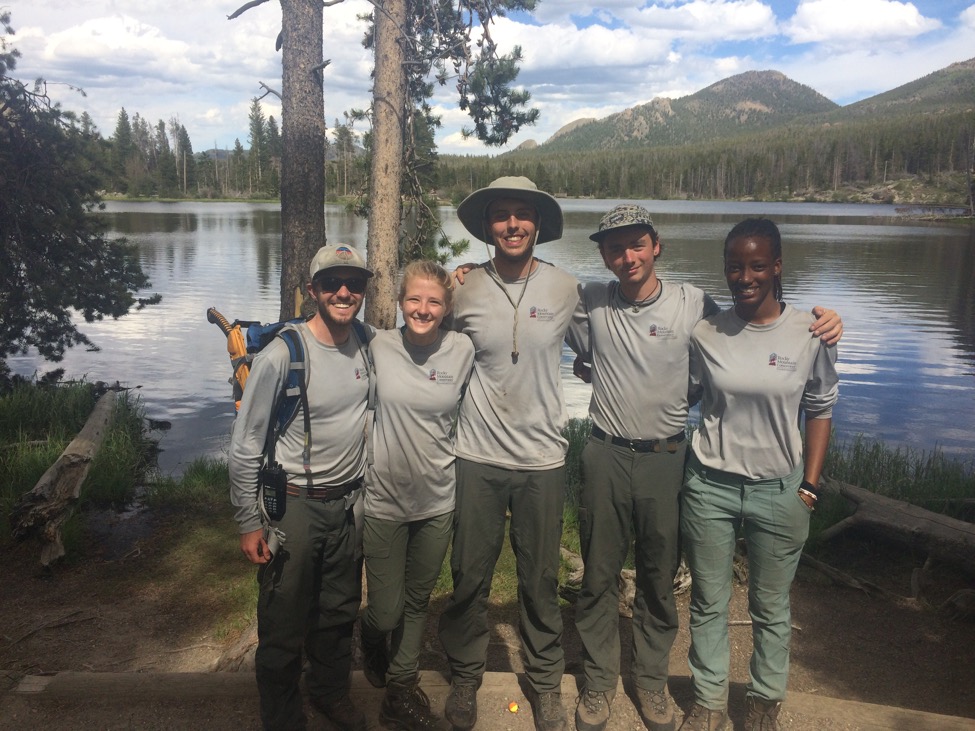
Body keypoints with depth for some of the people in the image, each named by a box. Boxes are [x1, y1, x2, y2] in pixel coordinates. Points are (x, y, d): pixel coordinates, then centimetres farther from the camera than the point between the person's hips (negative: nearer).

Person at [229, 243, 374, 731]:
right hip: (292, 505, -5)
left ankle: (331, 692, 46)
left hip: (348, 503, 5)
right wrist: (249, 523, -10)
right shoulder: (282, 355, -18)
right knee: (284, 625, 7)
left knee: (340, 612, 21)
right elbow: (244, 447, -12)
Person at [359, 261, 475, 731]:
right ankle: (370, 632, 42)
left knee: (417, 603, 17)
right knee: (386, 611, 4)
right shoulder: (379, 346, -9)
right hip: (384, 498, -2)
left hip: (437, 499, 2)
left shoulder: (463, 350, -5)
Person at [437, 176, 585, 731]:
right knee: (470, 576, 12)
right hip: (478, 455, 0)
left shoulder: (566, 289, -4)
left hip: (542, 456, 0)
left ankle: (546, 681, 35)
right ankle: (465, 676, 35)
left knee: (541, 580, 13)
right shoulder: (465, 290, -4)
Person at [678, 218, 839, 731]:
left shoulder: (810, 333, -6)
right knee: (708, 604, 13)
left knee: (771, 608, 14)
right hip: (710, 488, 1)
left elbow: (819, 411, 2)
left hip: (779, 490, 0)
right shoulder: (705, 335, -4)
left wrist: (809, 488, -1)